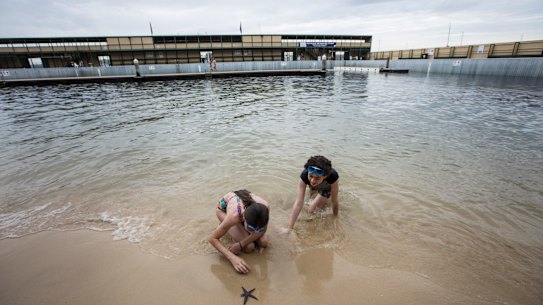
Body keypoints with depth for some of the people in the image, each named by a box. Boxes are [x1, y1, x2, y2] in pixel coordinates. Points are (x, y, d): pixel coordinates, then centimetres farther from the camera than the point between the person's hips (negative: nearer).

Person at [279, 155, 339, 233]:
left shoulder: (333, 176, -47)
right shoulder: (304, 176, -44)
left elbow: (335, 200, -33)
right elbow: (298, 203, -44)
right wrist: (289, 228, -44)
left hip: (327, 188, -2)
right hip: (314, 187, 2)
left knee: (312, 210, -8)